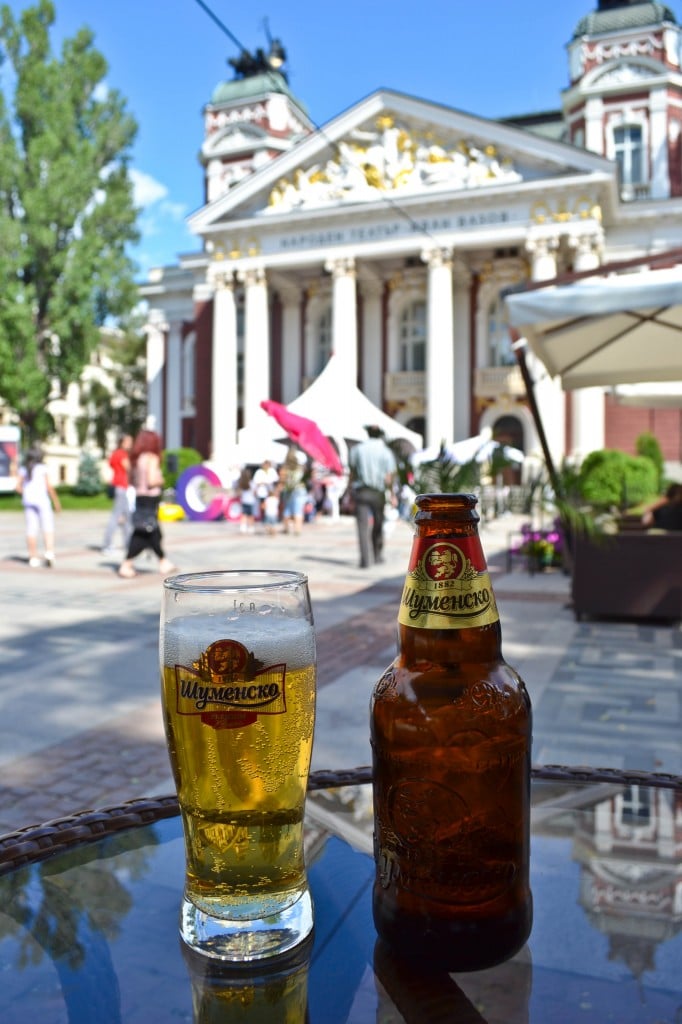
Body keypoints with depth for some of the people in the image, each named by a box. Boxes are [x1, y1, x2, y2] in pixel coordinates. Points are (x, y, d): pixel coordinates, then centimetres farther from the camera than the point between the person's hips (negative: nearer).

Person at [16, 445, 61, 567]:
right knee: (48, 528, -3)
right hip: (42, 500, -4)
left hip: (28, 501, 4)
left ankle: (33, 558, 6)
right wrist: (56, 501, -1)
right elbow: (49, 486, -7)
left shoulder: (23, 470, 7)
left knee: (31, 530, 5)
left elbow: (18, 486, 2)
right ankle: (49, 552, -21)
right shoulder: (42, 468, -4)